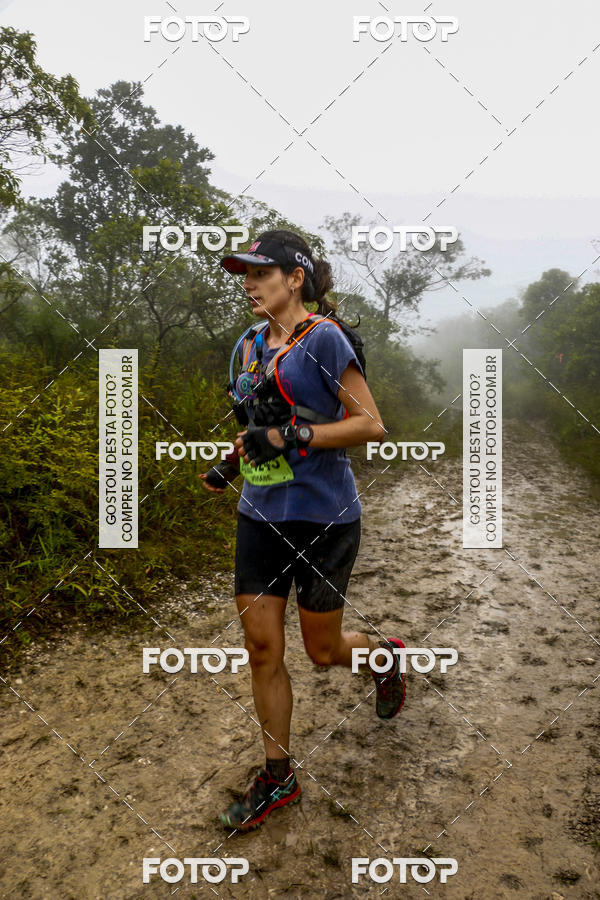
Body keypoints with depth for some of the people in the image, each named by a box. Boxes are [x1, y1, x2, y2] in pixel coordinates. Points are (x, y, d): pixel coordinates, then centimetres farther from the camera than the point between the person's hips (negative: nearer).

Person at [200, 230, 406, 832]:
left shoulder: (323, 337, -11)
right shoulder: (250, 346, 11)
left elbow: (370, 425, -14)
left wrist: (289, 437, -22)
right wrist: (232, 463, 7)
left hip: (323, 516, -6)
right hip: (261, 513, 6)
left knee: (322, 649, 9)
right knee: (261, 647, 7)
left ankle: (386, 657, 44)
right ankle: (277, 777, 27)